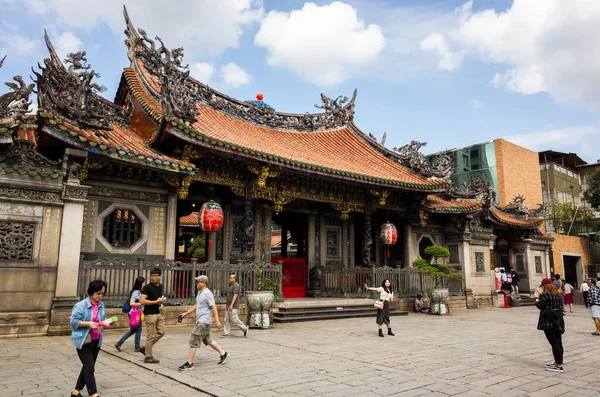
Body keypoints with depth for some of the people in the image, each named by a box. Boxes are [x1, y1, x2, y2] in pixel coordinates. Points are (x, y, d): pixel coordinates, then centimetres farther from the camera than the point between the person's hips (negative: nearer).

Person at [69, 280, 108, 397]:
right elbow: (73, 321, -15)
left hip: (96, 341, 7)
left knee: (87, 367, 16)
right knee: (90, 368, -5)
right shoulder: (80, 305, -14)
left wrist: (104, 324, -7)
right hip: (83, 342, -7)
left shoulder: (101, 305, 5)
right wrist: (88, 324, -25)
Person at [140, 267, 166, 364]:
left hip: (158, 313, 8)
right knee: (151, 336, -1)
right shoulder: (147, 287, -13)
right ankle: (148, 357, 11)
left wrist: (162, 305, 5)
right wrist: (156, 301, -21)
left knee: (161, 332, 10)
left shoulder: (160, 286, 8)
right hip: (150, 314, -8)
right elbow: (142, 301, -21)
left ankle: (145, 348, 24)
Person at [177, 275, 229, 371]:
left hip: (203, 321, -10)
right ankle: (223, 354, 27)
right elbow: (196, 305, 23)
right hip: (200, 321, 10)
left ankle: (189, 363, 2)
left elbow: (213, 307, -19)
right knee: (207, 340, 17)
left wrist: (217, 321, -22)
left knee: (193, 341, -6)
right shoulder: (200, 293, 14)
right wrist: (186, 313, 20)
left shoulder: (207, 294, -17)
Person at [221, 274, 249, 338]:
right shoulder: (231, 285, 16)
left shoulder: (236, 285, -15)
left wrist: (231, 305, -28)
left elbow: (235, 295, -22)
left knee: (234, 319, -8)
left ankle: (245, 328, 6)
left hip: (233, 306, -10)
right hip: (229, 306, 10)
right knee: (227, 320, 7)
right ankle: (226, 333, 8)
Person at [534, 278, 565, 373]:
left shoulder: (545, 295, -14)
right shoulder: (557, 295, 12)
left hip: (549, 323, -9)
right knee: (558, 343, 14)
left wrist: (537, 298, 5)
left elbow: (539, 305, -14)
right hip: (558, 322, 9)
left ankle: (559, 366, -5)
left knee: (554, 344, -7)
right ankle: (558, 362, 26)